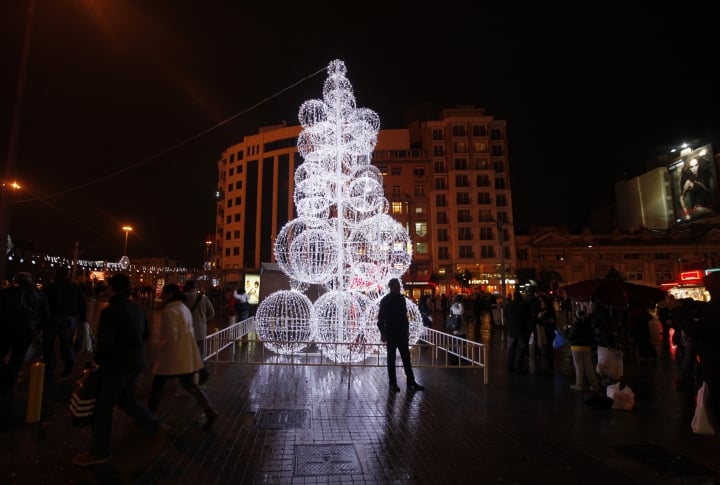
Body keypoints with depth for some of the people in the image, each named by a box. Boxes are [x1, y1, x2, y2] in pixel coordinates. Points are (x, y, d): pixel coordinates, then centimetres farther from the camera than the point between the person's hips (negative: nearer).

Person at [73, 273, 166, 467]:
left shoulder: (110, 310, -19)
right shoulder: (137, 308, 4)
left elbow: (105, 341, -21)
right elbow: (145, 334, 13)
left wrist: (97, 359, -4)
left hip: (116, 364, -8)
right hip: (136, 362, 8)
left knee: (103, 407, 9)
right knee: (126, 400, 23)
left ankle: (100, 452, 23)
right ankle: (156, 427, 22)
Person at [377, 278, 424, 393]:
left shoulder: (401, 298, 8)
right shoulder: (385, 300, -6)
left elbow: (404, 315, 15)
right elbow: (381, 318, -7)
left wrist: (406, 329, 11)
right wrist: (383, 333, -12)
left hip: (402, 333, 5)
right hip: (390, 333, -5)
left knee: (406, 358, 5)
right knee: (391, 359, 4)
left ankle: (411, 383, 9)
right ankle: (393, 384, 11)